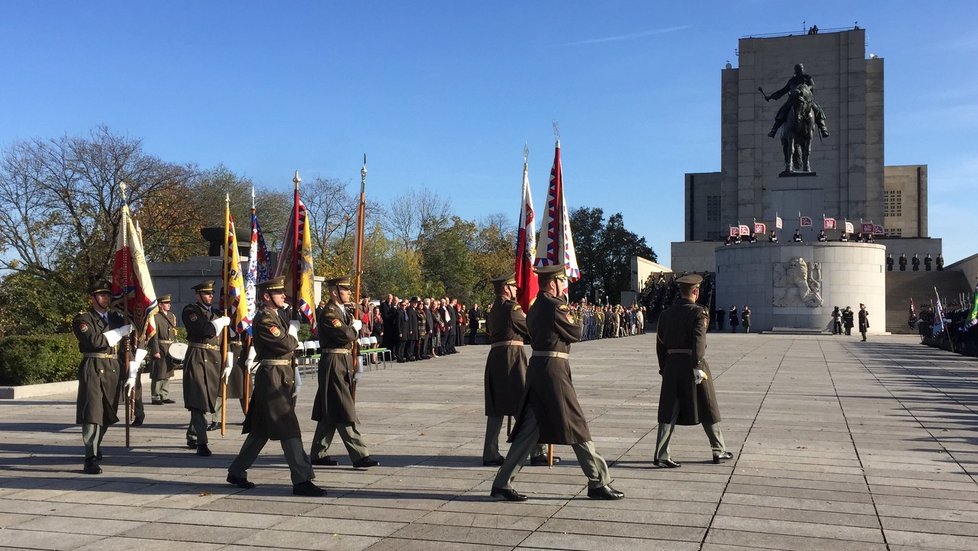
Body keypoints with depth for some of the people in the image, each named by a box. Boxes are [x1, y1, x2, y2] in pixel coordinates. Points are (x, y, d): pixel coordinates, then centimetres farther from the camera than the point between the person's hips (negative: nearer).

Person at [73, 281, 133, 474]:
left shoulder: (116, 317, 16)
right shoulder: (82, 318, -3)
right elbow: (95, 341, -17)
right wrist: (123, 331, -13)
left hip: (113, 369, 6)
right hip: (93, 369, -6)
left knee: (107, 413, 14)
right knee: (92, 413, -11)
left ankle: (95, 447, 35)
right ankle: (91, 460, -11)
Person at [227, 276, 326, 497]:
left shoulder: (276, 317, 18)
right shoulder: (264, 319, -14)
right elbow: (286, 345, -23)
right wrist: (293, 329, -2)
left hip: (282, 378, 10)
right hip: (273, 378, -10)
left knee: (261, 430, 16)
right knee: (288, 429, -10)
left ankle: (237, 471, 25)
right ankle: (302, 480, -8)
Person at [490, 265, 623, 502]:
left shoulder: (535, 308, 17)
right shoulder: (555, 306, -11)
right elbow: (576, 334, -4)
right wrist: (568, 313, 14)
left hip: (536, 367, 9)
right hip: (554, 369, -9)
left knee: (529, 428, 9)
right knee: (576, 424, 0)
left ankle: (502, 482, 8)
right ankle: (598, 483, 8)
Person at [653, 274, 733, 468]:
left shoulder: (666, 314, 9)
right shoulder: (699, 312, -7)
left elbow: (660, 344, 11)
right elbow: (698, 340, -20)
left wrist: (664, 368, 18)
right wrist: (697, 367, -25)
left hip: (672, 365, 4)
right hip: (692, 363, -4)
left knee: (669, 411, 4)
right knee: (708, 409, 11)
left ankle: (661, 456, -2)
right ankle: (719, 451, 23)